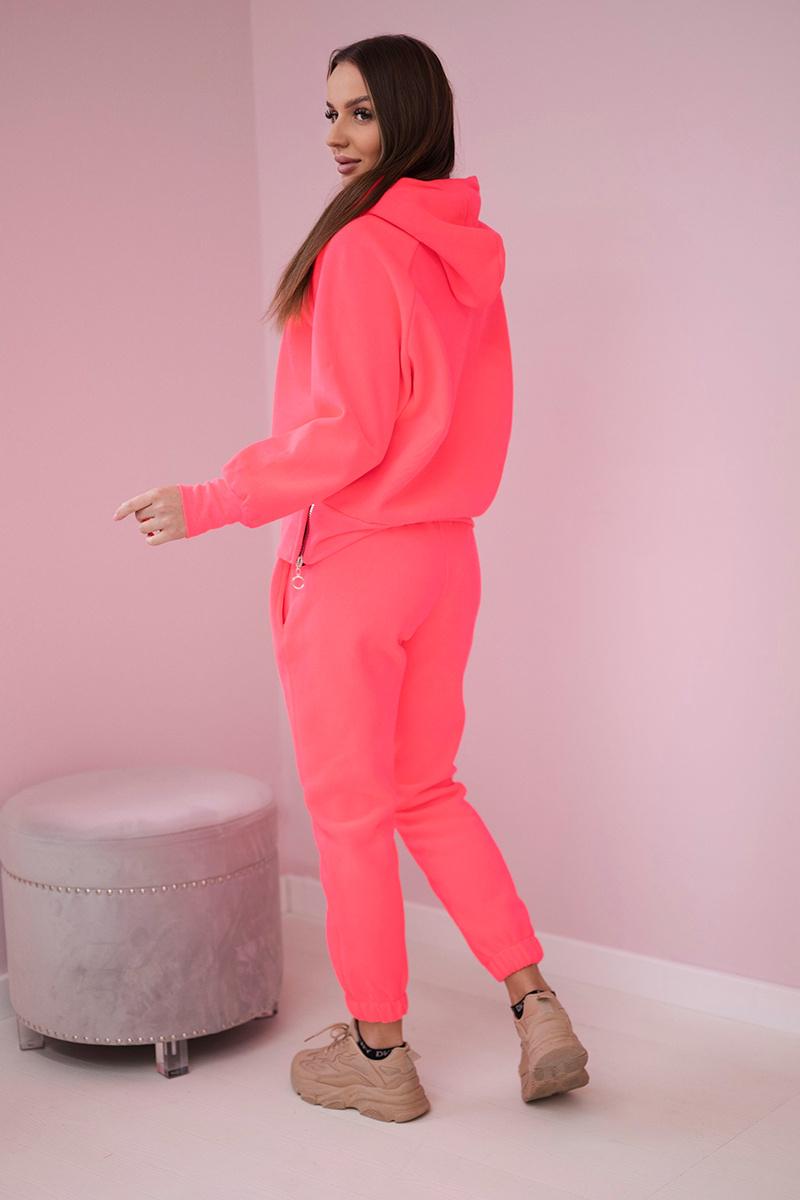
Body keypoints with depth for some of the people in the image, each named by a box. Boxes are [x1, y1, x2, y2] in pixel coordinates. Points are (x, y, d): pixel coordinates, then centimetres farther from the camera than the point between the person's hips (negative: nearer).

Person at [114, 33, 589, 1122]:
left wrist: (210, 505, -14)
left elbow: (348, 435, -20)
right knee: (428, 793, 18)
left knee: (350, 811, 6)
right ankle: (538, 1010, 17)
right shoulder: (468, 255, 8)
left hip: (351, 566, -8)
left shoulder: (360, 248, -16)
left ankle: (377, 1054, 20)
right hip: (445, 554, 8)